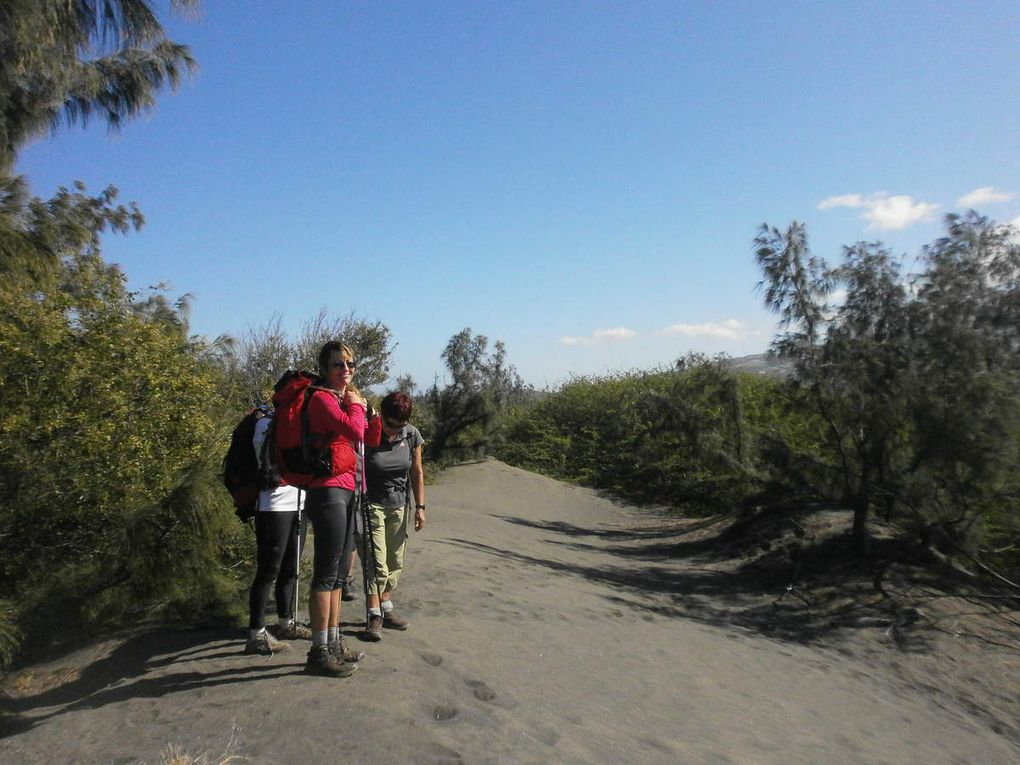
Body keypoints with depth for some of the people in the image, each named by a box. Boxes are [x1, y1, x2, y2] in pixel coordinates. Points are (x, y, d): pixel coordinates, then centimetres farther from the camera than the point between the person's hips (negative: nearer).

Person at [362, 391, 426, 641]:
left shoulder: (411, 435, -4)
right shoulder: (367, 434, -16)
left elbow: (417, 472, 5)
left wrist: (420, 506, 4)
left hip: (399, 505, 4)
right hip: (372, 504, -4)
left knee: (395, 562, 10)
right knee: (377, 562, -8)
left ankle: (386, 609, 23)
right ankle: (374, 616, 0)